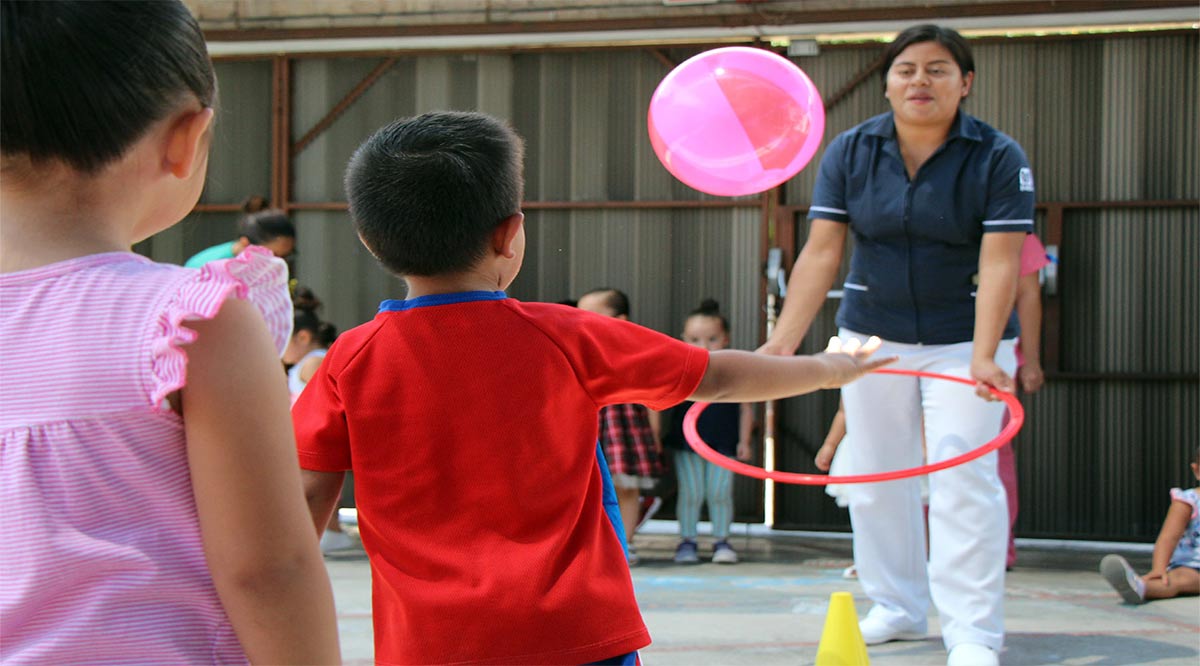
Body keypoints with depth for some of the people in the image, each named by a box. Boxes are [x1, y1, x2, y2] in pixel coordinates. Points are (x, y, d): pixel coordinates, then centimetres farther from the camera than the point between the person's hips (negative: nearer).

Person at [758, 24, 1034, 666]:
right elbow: (821, 253, -12)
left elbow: (999, 263, -22)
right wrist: (783, 342, -22)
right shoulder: (850, 151, -6)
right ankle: (897, 608, 25)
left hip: (962, 340, -3)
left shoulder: (998, 157, -14)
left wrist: (984, 356, -34)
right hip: (872, 335, 4)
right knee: (878, 476, 9)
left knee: (963, 479, -10)